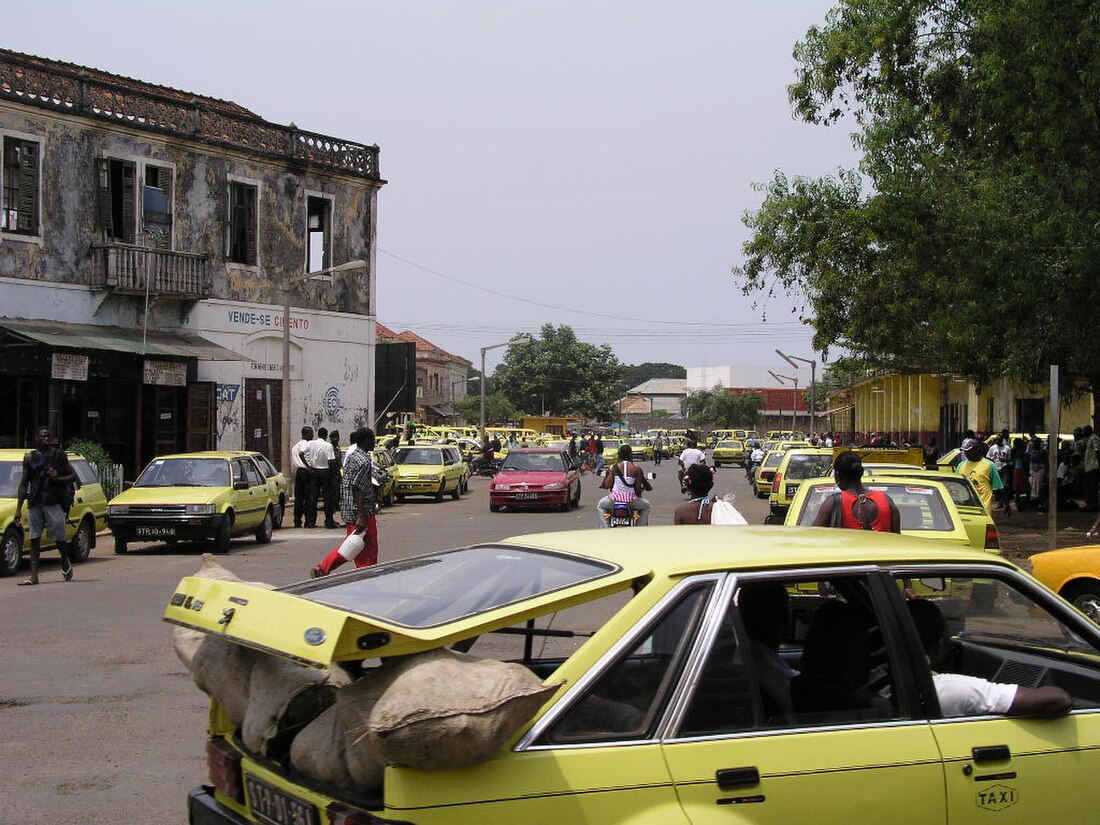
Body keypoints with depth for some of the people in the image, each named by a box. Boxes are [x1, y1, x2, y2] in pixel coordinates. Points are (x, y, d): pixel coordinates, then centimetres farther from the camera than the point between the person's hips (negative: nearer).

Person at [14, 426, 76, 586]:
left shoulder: (60, 455, 7)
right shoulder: (30, 457, 11)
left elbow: (73, 477, 9)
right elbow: (23, 484, 11)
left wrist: (58, 478, -12)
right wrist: (19, 508, 6)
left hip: (54, 501, -2)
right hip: (34, 503, 2)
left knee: (59, 537, -1)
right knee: (34, 538, 0)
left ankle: (66, 563, 27)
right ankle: (34, 575, -2)